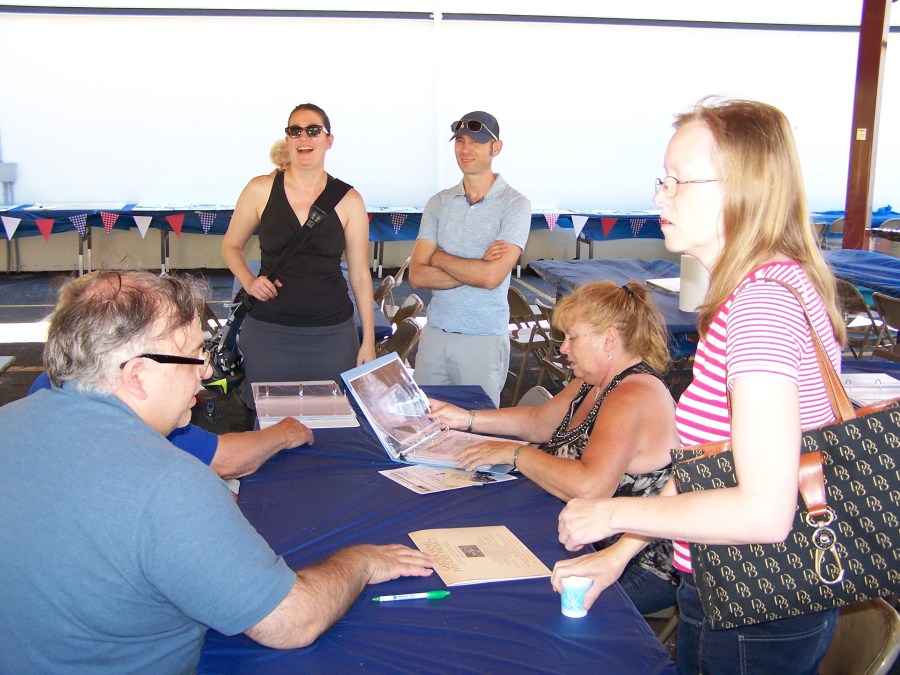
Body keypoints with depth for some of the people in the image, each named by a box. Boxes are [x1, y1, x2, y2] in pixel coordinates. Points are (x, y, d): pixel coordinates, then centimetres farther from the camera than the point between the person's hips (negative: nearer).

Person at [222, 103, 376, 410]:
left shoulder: (348, 201, 1)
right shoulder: (261, 190, 1)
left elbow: (360, 275, 4)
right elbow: (231, 246, 15)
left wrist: (368, 342, 4)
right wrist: (249, 281, -5)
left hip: (333, 334, 0)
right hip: (267, 330, 0)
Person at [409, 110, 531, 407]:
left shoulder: (514, 205, -7)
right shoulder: (439, 203, 6)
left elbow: (491, 276, -20)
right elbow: (417, 276, -3)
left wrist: (439, 257, -6)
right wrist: (477, 268, -13)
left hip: (485, 338, -4)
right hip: (435, 333, 4)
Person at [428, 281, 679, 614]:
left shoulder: (634, 397, -25)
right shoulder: (593, 384, 9)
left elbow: (589, 488, -36)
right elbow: (538, 421, 22)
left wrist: (514, 453, -24)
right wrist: (467, 418, 11)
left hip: (638, 569, -9)